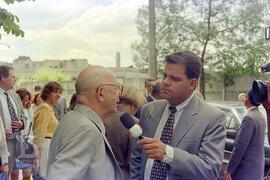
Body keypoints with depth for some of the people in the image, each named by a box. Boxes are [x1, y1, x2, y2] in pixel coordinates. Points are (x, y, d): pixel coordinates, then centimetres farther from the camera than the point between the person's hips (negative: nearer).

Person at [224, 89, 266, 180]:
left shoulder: (249, 118, -18)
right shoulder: (260, 117, 11)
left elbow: (240, 146, -20)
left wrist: (229, 170, -15)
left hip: (246, 170, -9)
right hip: (256, 169, 9)